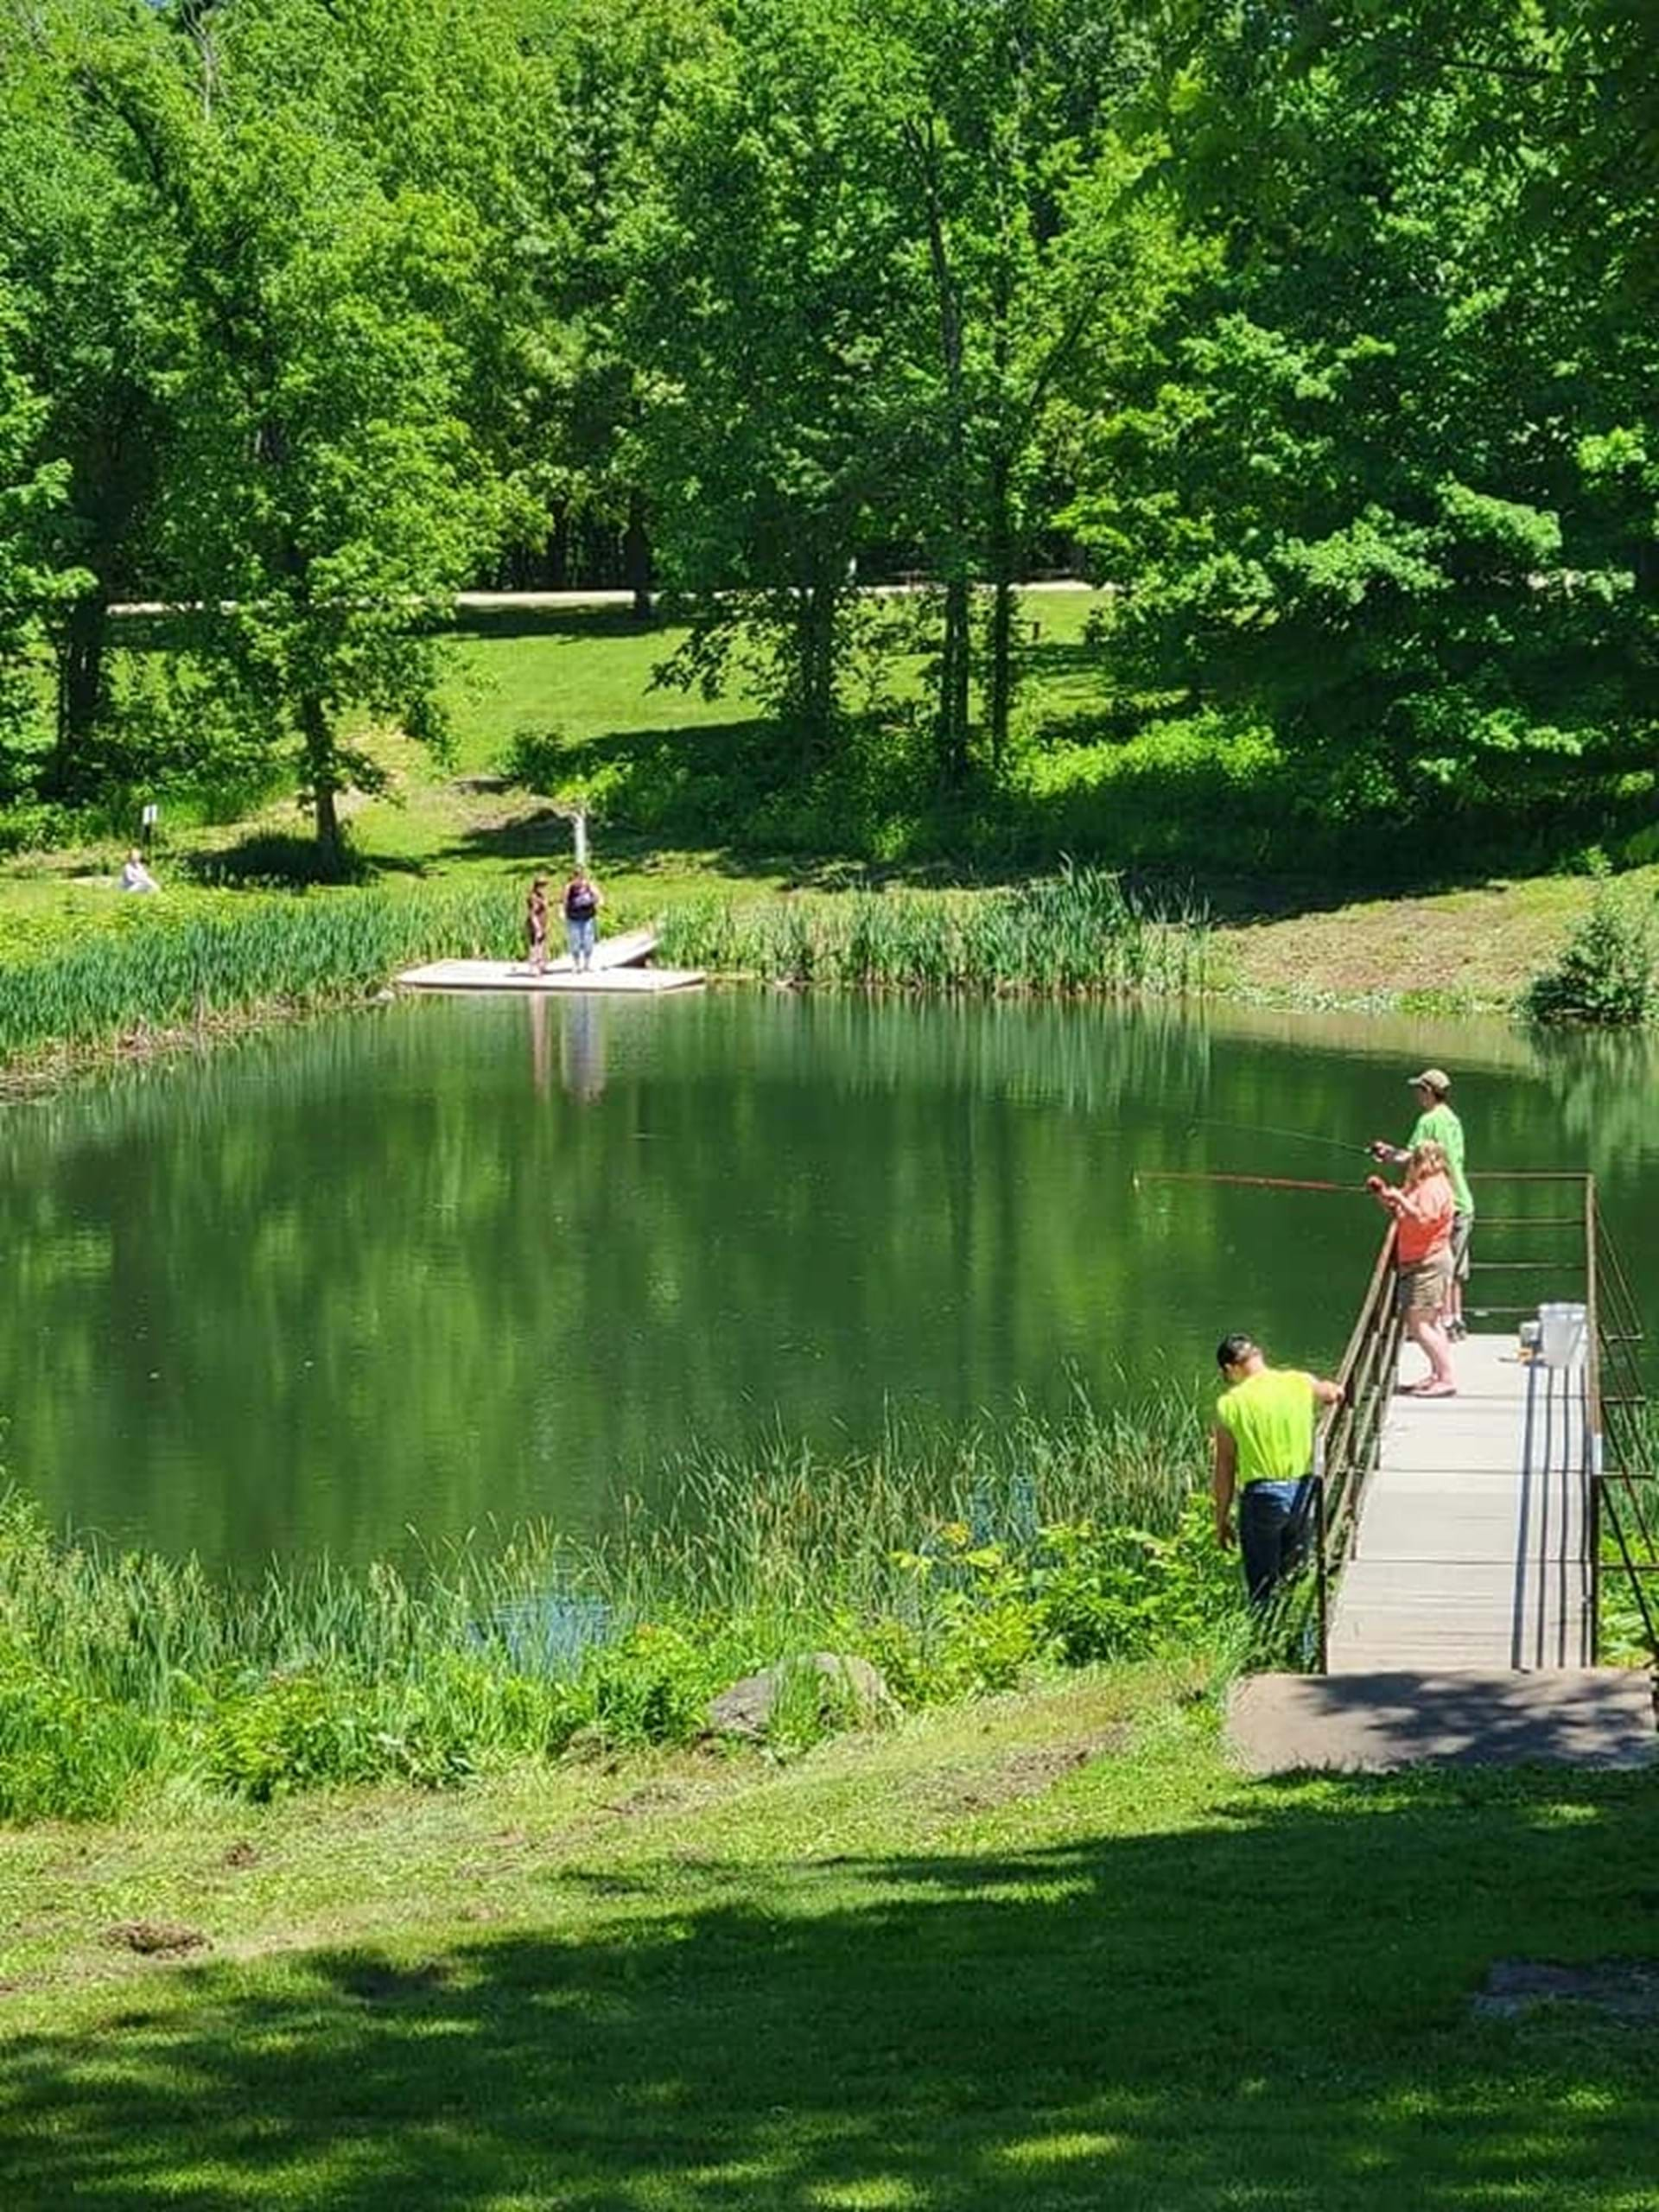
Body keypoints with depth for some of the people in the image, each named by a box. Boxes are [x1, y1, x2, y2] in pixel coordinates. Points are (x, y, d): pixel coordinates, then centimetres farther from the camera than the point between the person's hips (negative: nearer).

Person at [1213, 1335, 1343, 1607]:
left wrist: (1222, 1518, 6)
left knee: (1262, 1590, 6)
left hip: (1261, 1496, -3)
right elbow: (1335, 1394, 20)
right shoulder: (1302, 1384, -1)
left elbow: (1225, 1469, -1)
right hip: (1302, 1492, 3)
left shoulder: (1231, 1403, -6)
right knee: (1295, 1578, 17)